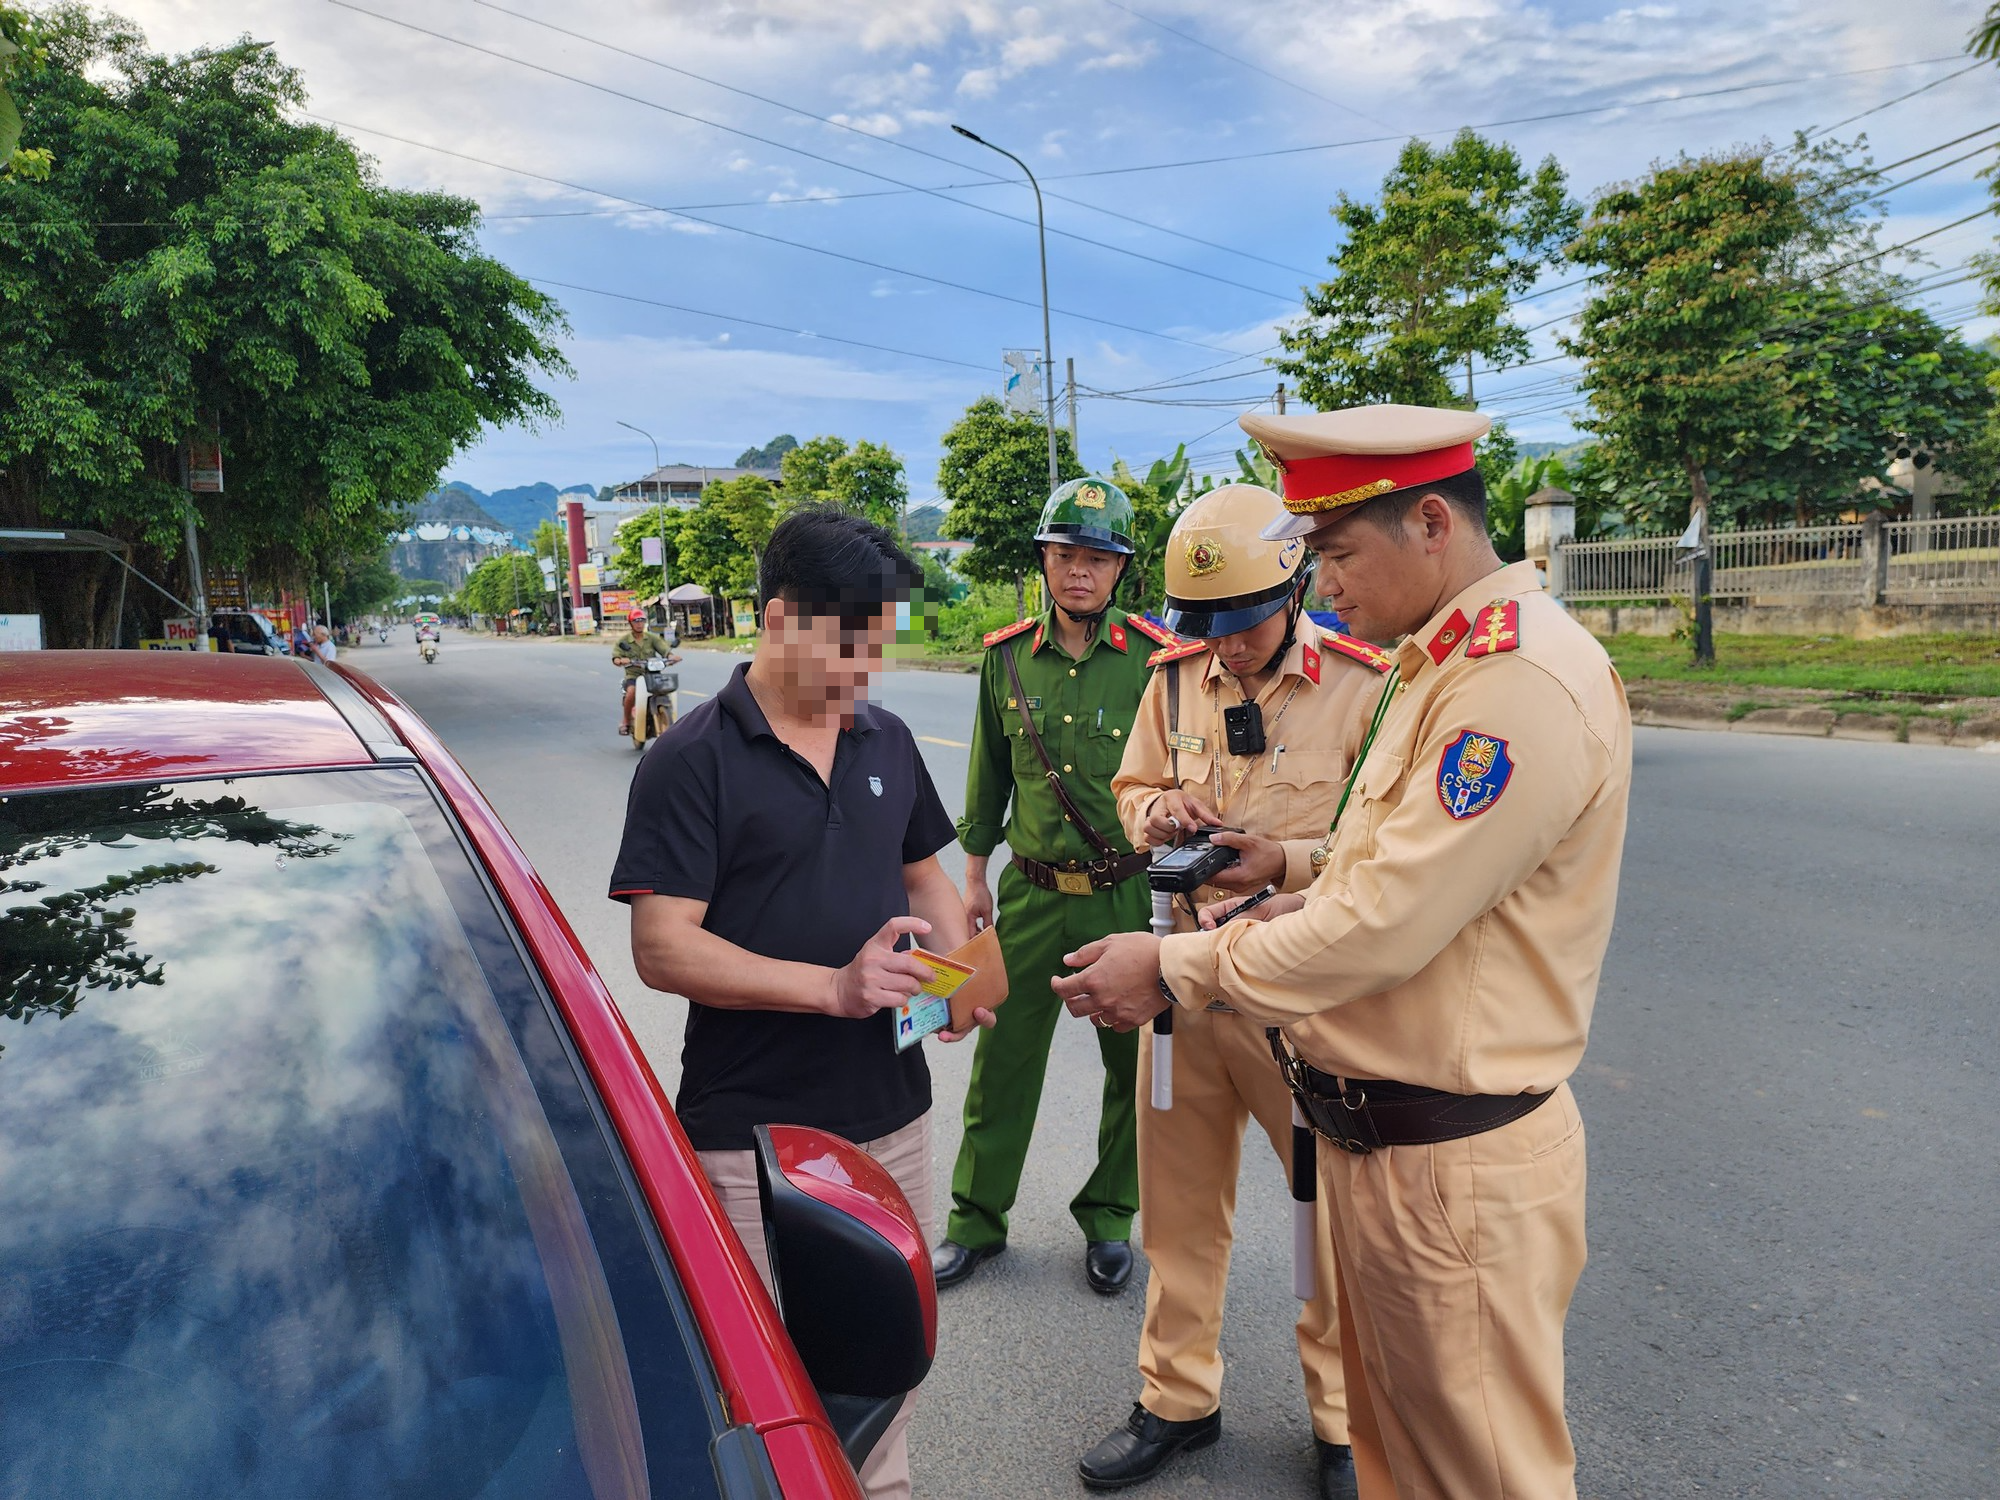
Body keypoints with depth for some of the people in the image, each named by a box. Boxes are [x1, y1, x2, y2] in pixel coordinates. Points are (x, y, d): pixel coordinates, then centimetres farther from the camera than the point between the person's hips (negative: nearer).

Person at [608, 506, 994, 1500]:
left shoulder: (886, 740, 7)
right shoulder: (692, 761, -12)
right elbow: (662, 948, -17)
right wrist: (834, 986, -26)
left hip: (890, 1112, 6)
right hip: (751, 1132, -5)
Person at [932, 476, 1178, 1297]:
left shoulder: (1155, 657, -7)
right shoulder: (1007, 656, 3)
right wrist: (974, 873, 13)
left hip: (1130, 896, -2)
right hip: (1032, 893, 2)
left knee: (1135, 1063, 10)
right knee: (1004, 1057, 10)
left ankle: (1109, 1215, 32)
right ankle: (976, 1218, 27)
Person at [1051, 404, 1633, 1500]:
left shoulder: (1524, 682, -23)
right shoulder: (1439, 665, 11)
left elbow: (1383, 927, -24)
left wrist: (1174, 967, -14)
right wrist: (1285, 909, 2)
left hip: (1451, 1165, -9)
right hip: (1375, 1134, 10)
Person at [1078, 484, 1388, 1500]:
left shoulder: (1362, 686, -11)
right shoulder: (1174, 681, 4)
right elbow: (1132, 788, 16)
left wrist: (1286, 861, -26)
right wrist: (1157, 810, -7)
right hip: (1186, 978, 5)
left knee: (1341, 1206, 8)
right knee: (1179, 1201, 17)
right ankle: (1178, 1398, 38)